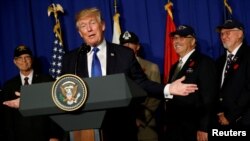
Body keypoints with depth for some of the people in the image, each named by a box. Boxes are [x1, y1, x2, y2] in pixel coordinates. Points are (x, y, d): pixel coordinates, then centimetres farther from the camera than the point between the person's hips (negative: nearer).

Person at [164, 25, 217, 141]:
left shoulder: (204, 62, -7)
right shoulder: (175, 66, 18)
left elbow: (208, 98, -14)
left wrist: (204, 129, -19)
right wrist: (167, 125, 11)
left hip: (193, 130, -7)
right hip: (173, 129, 7)